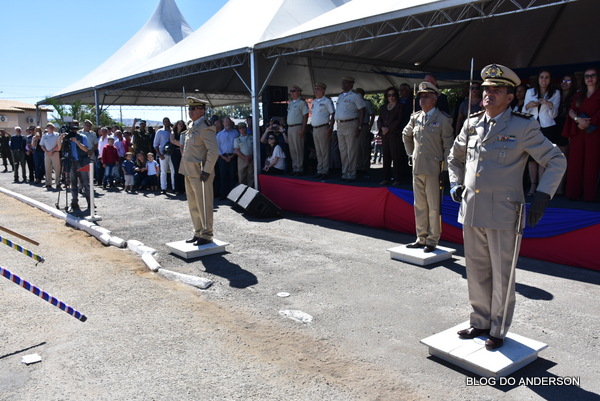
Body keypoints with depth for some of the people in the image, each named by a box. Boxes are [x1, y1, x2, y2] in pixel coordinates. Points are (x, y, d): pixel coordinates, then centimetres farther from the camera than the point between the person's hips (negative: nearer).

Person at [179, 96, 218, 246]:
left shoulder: (206, 127, -14)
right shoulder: (192, 126, 15)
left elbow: (213, 151, -20)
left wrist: (206, 171, -21)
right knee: (193, 205, 15)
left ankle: (207, 235, 9)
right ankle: (198, 233, 27)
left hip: (200, 173, -10)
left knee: (203, 204, -1)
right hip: (190, 172, 10)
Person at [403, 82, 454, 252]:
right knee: (419, 206, 13)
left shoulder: (443, 120, -6)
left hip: (433, 169, -6)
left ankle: (432, 240, 13)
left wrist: (445, 172, -9)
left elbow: (448, 147, -5)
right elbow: (406, 135, 29)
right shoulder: (415, 118, 10)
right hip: (417, 168, 6)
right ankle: (421, 238, 24)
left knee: (434, 207, 2)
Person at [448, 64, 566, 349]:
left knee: (501, 277, 7)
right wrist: (455, 184, 11)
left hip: (502, 216, -4)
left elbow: (556, 160, -2)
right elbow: (455, 157, 25)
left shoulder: (523, 127, -5)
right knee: (477, 273, 15)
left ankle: (498, 330, 25)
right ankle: (480, 322, 33)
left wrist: (542, 197, -11)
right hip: (471, 211, 5)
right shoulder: (472, 124, 9)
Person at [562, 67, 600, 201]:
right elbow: (571, 111, 7)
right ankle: (574, 193, 2)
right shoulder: (578, 95, 20)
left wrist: (588, 123, -12)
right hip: (577, 132, 4)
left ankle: (589, 194, -5)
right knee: (575, 162, 0)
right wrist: (578, 119, -11)